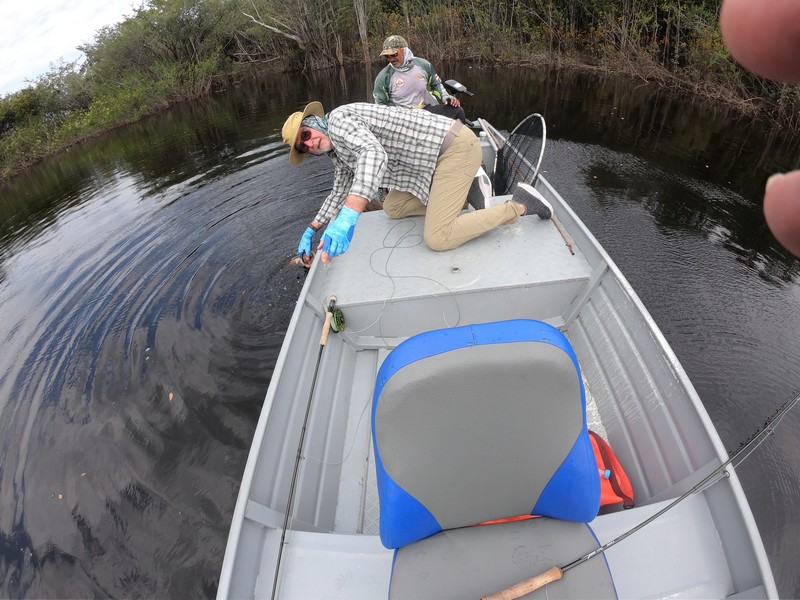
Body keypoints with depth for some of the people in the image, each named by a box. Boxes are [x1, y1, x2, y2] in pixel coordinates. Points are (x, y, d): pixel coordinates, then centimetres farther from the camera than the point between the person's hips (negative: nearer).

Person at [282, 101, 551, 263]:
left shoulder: (338, 118, -13)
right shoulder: (338, 151, 17)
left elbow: (374, 154, -35)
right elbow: (341, 192, 30)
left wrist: (347, 218, -48)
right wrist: (311, 230, 26)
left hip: (455, 146, -10)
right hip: (437, 153, 10)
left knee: (437, 239, -15)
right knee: (392, 208, 14)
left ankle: (518, 207, -3)